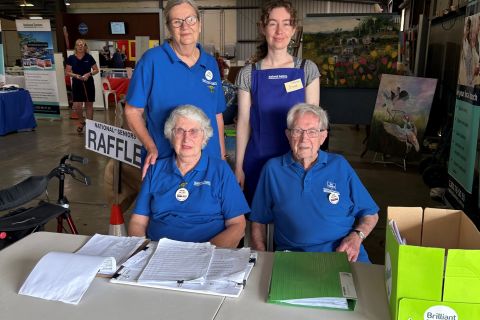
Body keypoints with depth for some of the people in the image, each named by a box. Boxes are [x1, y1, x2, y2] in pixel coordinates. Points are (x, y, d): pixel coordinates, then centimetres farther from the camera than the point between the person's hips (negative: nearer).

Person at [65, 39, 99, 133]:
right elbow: (67, 72, 3)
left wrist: (89, 74, -13)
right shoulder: (71, 58, 0)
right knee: (77, 106, -6)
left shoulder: (89, 57, -1)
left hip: (88, 83, 0)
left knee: (89, 104, 6)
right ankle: (81, 121, 22)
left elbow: (96, 70, 5)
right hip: (77, 84, 0)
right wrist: (75, 75, -14)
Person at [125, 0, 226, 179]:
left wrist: (222, 157, 9)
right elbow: (133, 111, -5)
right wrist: (151, 147, -17)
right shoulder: (152, 60, -8)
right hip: (163, 163, -3)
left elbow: (217, 115, 11)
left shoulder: (211, 63, 5)